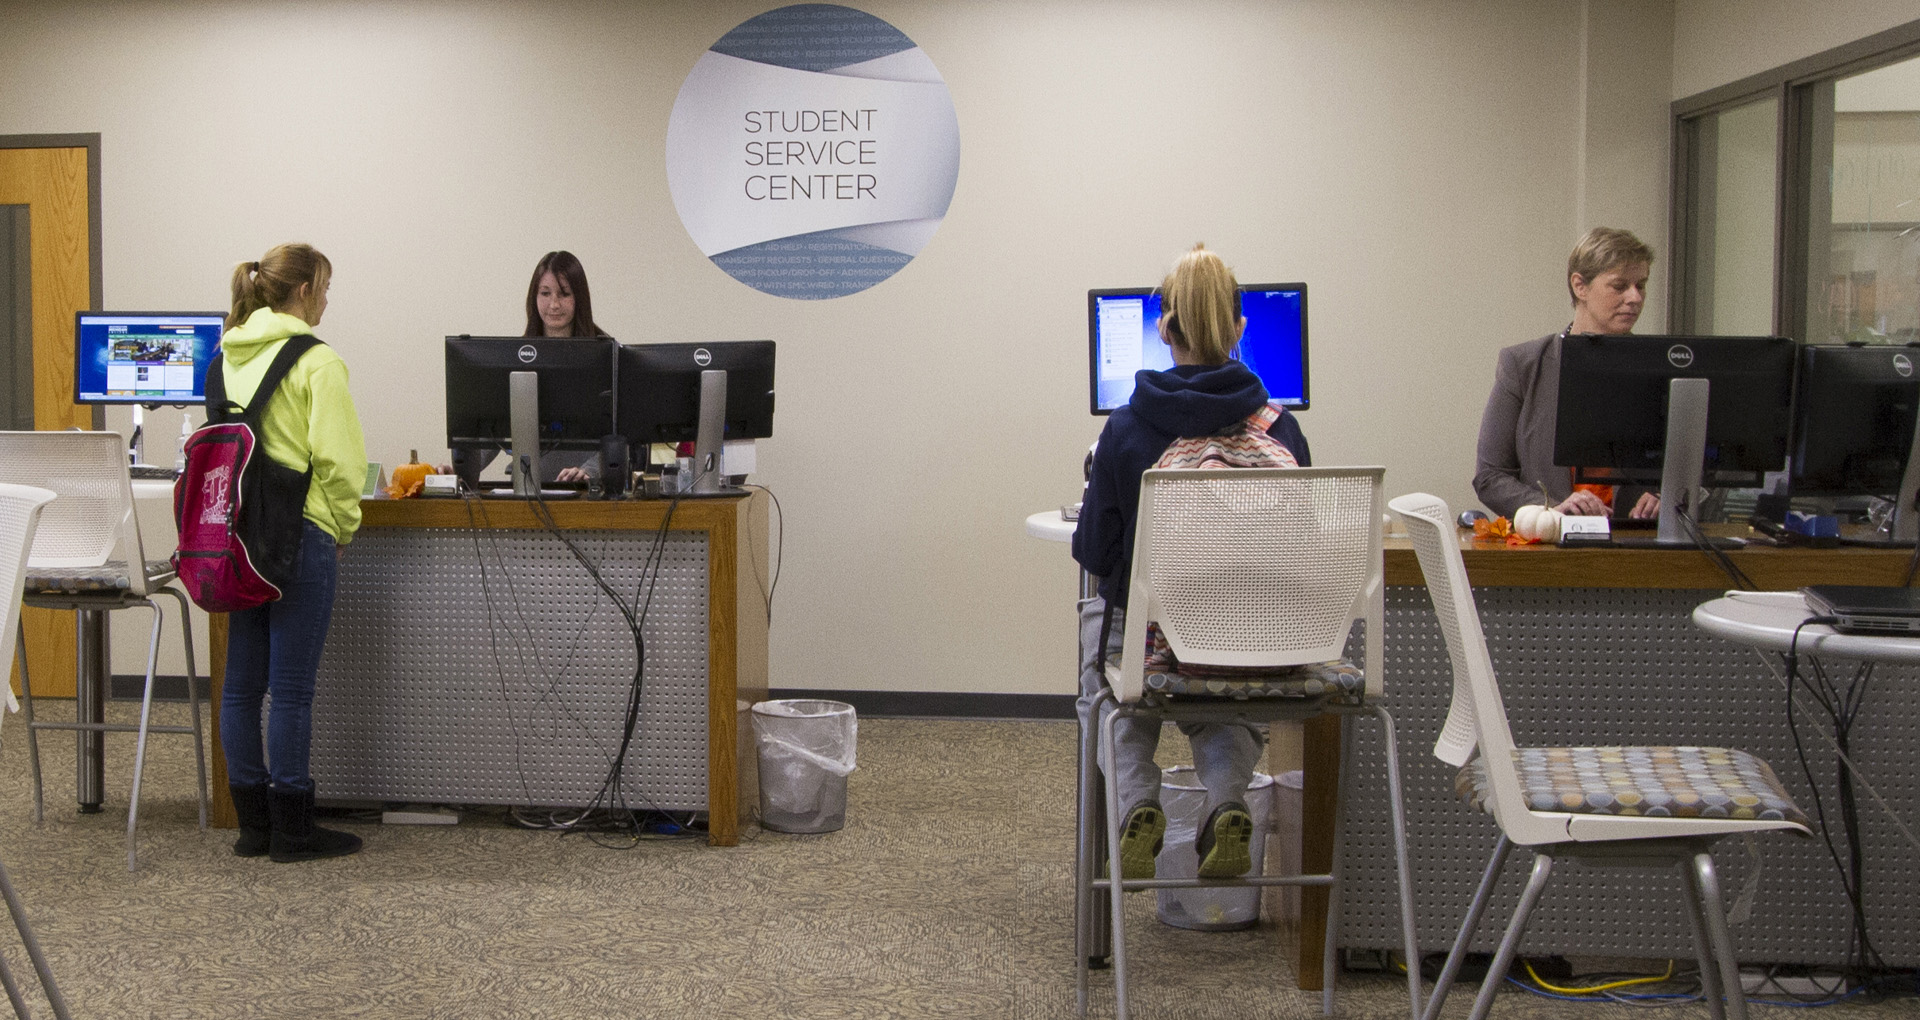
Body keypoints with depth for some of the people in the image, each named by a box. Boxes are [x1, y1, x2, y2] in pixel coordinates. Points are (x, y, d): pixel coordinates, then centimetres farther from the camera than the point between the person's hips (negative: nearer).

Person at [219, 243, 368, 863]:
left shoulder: (227, 356, 9)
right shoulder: (316, 362, -11)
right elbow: (337, 458, -15)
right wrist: (344, 528, -2)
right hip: (299, 535, -7)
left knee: (242, 684, 10)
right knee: (292, 689, 0)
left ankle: (252, 823, 19)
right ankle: (291, 828, 8)